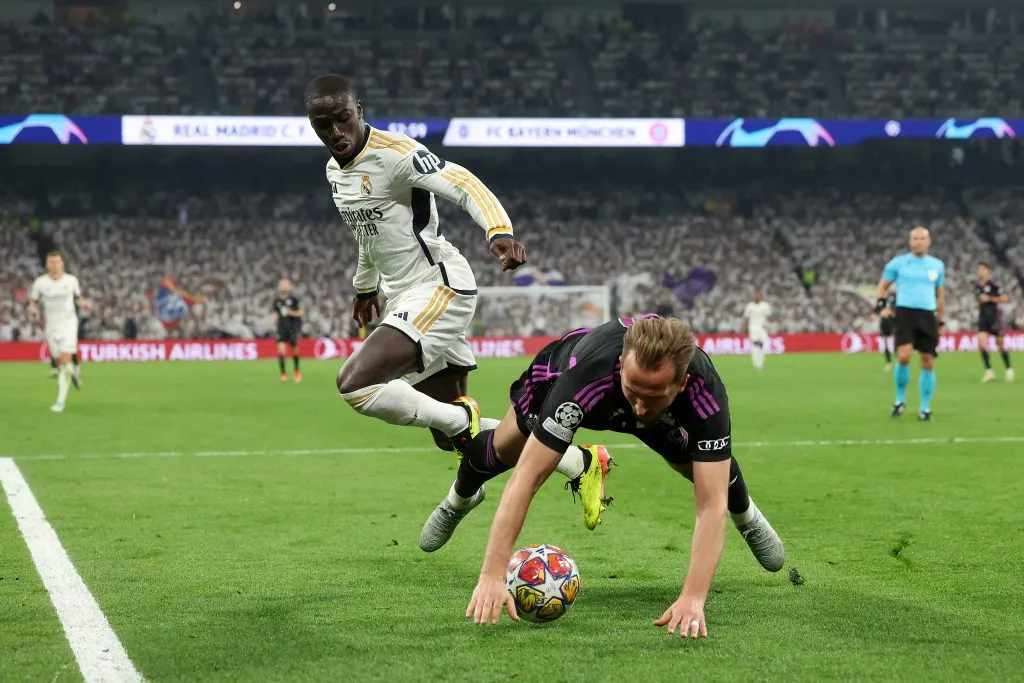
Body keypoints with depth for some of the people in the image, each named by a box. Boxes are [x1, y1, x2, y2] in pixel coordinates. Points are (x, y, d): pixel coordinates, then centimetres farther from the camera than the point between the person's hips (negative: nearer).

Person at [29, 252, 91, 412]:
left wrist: (82, 303, -5)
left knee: (65, 360, -14)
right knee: (59, 361, 5)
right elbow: (33, 302, 4)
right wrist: (33, 309, -18)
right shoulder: (40, 282, -4)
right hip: (51, 325, 1)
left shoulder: (71, 280, -1)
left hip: (69, 322, -1)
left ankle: (61, 400, -15)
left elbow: (78, 297, 16)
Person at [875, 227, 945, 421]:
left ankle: (925, 408, 11)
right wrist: (881, 303, -9)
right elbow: (883, 286, 10)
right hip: (905, 313, -3)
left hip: (928, 316, 3)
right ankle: (900, 400, 0)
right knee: (904, 356, -20)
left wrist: (941, 321, 21)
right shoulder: (898, 263, 4)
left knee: (928, 362, 2)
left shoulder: (937, 265, 13)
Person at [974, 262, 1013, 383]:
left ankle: (1009, 370, 23)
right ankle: (989, 371, -9)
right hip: (983, 318, 5)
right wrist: (977, 304, 3)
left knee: (1000, 344, 5)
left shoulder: (993, 284, -10)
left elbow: (1005, 298, -12)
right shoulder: (977, 286, 9)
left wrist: (990, 298, -16)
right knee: (981, 342, -13)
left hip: (995, 317, -5)